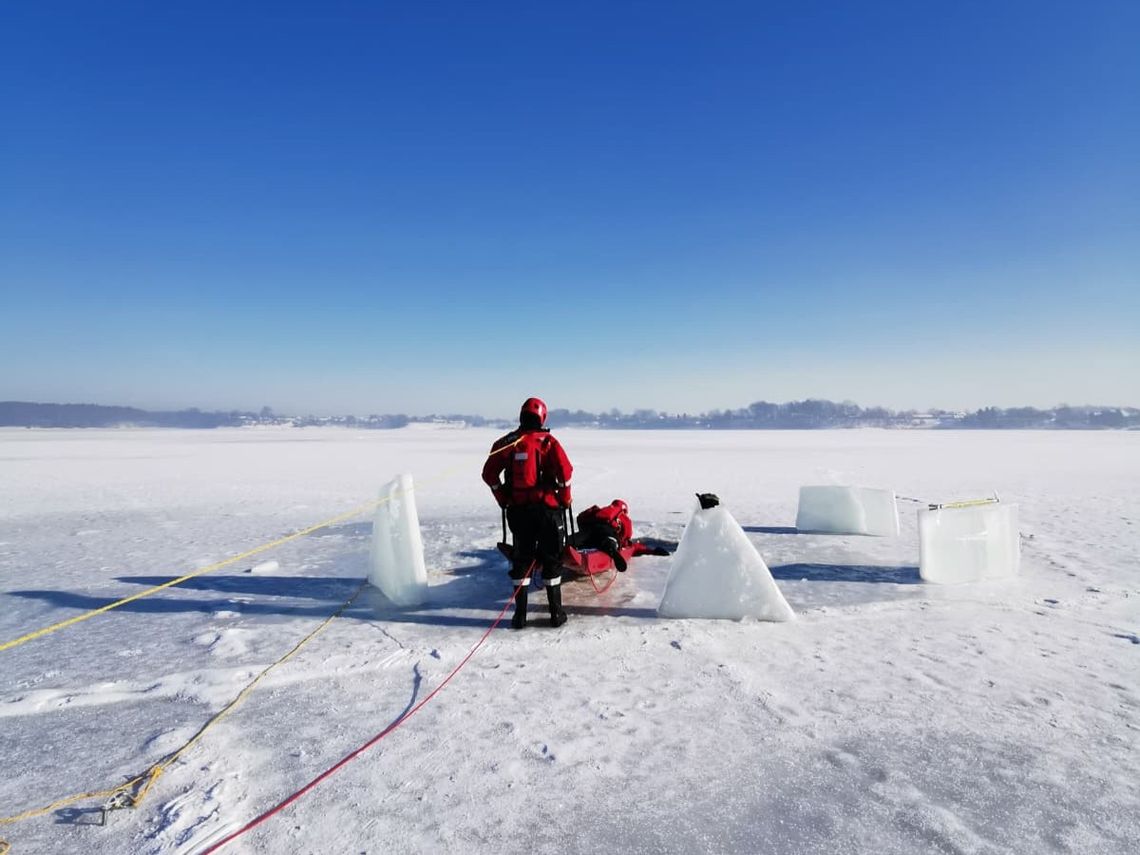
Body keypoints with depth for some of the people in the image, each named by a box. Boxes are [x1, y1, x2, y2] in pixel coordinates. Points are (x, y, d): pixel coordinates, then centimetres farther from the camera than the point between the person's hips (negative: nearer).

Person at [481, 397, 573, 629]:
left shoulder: (505, 442, 1)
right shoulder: (547, 441, -8)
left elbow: (489, 475, 3)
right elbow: (564, 472, -14)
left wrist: (503, 500, 13)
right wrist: (565, 499, 1)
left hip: (517, 509, 3)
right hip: (547, 507, -2)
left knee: (521, 559, 13)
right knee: (551, 558, 8)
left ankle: (520, 613, 13)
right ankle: (556, 613, 13)